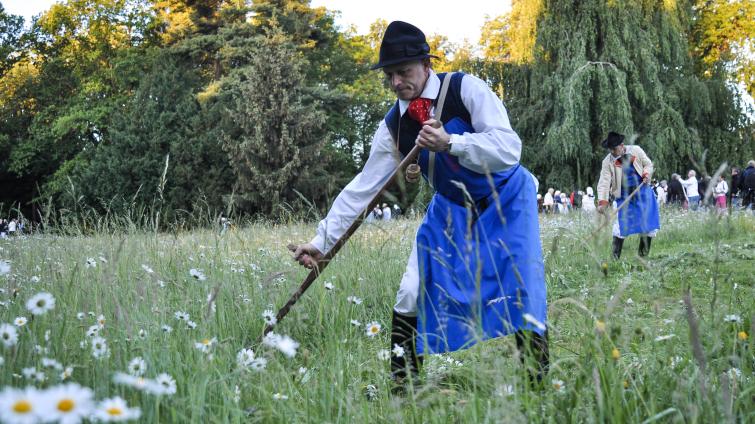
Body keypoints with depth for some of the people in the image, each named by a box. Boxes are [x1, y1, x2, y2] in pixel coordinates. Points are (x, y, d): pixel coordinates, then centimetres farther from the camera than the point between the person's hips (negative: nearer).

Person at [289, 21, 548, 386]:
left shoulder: (465, 89, -22)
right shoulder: (393, 126, -9)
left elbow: (509, 149, -30)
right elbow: (362, 188, -6)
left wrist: (450, 143, -44)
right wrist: (321, 240, -11)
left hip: (506, 199, -4)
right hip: (451, 209, 4)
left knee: (521, 299, -14)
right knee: (409, 298, -1)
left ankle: (539, 380, 0)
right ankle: (398, 381, 13)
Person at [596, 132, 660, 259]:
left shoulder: (636, 150, -7)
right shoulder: (608, 161, -12)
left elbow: (648, 164, 8)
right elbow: (604, 182, -17)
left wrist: (646, 174, -13)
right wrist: (602, 202, -27)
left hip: (642, 192, 2)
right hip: (624, 196, -2)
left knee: (649, 223, 3)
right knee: (621, 225, -11)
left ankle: (644, 255, 16)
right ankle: (615, 257, -4)